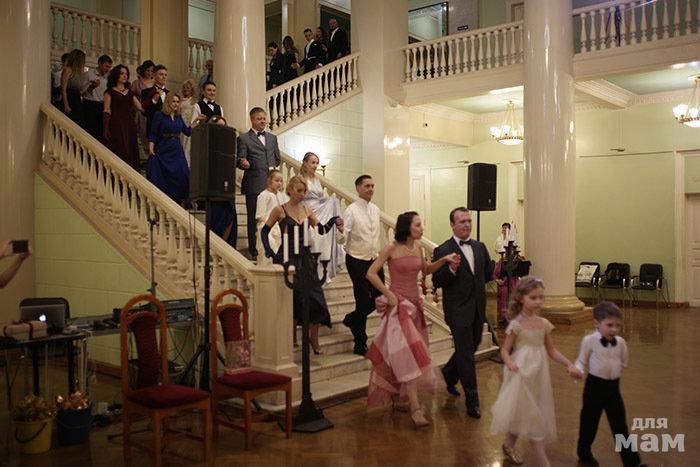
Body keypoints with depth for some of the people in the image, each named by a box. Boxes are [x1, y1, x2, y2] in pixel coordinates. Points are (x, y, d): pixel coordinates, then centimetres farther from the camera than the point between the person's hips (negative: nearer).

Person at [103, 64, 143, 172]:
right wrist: (106, 129, -12)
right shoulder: (110, 92, 4)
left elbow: (141, 107, 8)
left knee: (130, 152, 1)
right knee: (118, 152, -9)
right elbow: (106, 111, -3)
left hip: (129, 125, 5)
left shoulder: (130, 93, 18)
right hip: (116, 125, -5)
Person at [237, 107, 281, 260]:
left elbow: (278, 158, 24)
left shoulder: (272, 138, 19)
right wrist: (244, 163, -25)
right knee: (254, 218, -1)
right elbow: (240, 160, -3)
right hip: (254, 185, -4)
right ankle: (254, 251, 5)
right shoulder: (244, 138, 3)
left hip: (271, 184, 4)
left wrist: (273, 167, 5)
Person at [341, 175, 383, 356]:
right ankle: (360, 344, 14)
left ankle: (351, 319, 35)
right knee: (363, 301, -2)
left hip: (374, 260, 7)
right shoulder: (351, 210, -13)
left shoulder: (376, 210, 8)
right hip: (357, 261, -7)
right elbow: (343, 239, -21)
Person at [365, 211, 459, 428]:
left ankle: (399, 398, 25)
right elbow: (371, 273, -12)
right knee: (408, 355, -13)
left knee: (406, 356, 11)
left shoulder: (417, 247, 8)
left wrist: (444, 260, 9)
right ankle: (416, 409, -13)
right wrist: (388, 294, -14)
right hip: (398, 305, -7)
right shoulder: (391, 248, -11)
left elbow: (425, 270, 23)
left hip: (414, 304, 7)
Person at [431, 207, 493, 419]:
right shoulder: (443, 250, -10)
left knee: (470, 348, 19)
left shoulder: (480, 247, 8)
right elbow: (437, 282, -13)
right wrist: (451, 269, -27)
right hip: (458, 311, -6)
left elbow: (489, 274, 16)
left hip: (477, 309, 6)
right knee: (466, 354, -3)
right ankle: (472, 402, 6)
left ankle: (449, 374, 46)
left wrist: (475, 283, 5)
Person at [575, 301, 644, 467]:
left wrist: (611, 371, 1)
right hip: (595, 386, -3)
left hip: (613, 386, 3)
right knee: (589, 423, 13)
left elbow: (623, 363, 12)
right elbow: (582, 361, -7)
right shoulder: (589, 341, -14)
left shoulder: (620, 342, -2)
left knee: (620, 427, 4)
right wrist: (578, 370, -26)